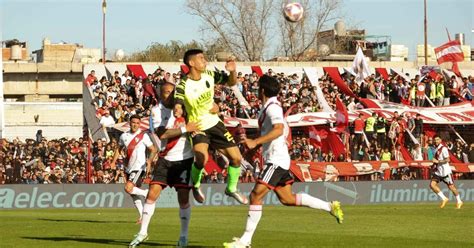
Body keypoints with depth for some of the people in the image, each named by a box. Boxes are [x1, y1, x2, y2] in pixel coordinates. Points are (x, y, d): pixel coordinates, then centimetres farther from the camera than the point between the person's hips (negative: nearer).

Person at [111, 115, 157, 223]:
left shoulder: (143, 136, -5)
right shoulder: (124, 136, 10)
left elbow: (153, 150, -2)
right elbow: (118, 149, 22)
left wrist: (149, 160, -19)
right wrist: (113, 161, 10)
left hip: (139, 168, -6)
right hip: (129, 168, 6)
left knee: (128, 188, -22)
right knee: (134, 195, 9)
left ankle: (147, 193, 0)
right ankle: (142, 216, 19)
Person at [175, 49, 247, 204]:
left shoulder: (210, 76, -4)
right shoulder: (183, 86, -21)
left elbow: (231, 82, 9)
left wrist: (233, 71, -12)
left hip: (215, 124, 6)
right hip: (197, 127, -6)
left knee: (236, 157, 4)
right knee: (202, 158, -30)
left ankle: (231, 189, 30)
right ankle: (195, 185, 2)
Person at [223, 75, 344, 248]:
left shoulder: (272, 107, -14)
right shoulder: (271, 107, 16)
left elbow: (279, 129, -31)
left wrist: (255, 142, -36)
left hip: (276, 160, -10)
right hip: (277, 160, 10)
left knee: (256, 196, -12)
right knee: (287, 199, 12)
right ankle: (330, 207, 15)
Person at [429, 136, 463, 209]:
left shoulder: (443, 149, -14)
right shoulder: (436, 149, 11)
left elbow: (447, 160, -20)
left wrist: (437, 161, -23)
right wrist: (434, 165, 10)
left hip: (445, 171, -7)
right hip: (438, 171, 7)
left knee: (451, 186, 3)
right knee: (432, 185, -9)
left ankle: (459, 201, 21)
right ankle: (444, 199, 2)